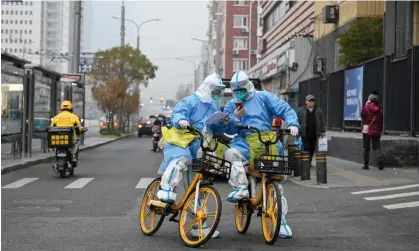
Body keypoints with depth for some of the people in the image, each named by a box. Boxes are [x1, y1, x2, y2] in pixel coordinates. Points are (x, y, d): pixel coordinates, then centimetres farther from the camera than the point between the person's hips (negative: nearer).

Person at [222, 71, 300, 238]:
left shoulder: (264, 97, 9)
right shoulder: (231, 105, 17)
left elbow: (285, 109, 2)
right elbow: (229, 130, 9)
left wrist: (292, 124, -16)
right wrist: (236, 118, -10)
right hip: (245, 142, 1)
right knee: (231, 154, -34)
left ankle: (281, 220, 6)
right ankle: (241, 188, -31)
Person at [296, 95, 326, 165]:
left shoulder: (319, 111, 14)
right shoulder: (300, 111, 5)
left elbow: (322, 122, 15)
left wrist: (323, 131, 8)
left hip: (314, 135, 3)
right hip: (305, 135, -3)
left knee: (312, 150, 7)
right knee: (306, 149, -8)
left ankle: (309, 162, 18)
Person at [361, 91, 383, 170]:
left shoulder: (367, 107, -10)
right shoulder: (379, 109, 3)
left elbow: (362, 115, 7)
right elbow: (381, 120, 7)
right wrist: (380, 130, 16)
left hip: (367, 130, -3)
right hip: (377, 131, 3)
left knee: (366, 148, 7)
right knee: (376, 147, 8)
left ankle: (366, 164, 8)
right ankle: (379, 158, -19)